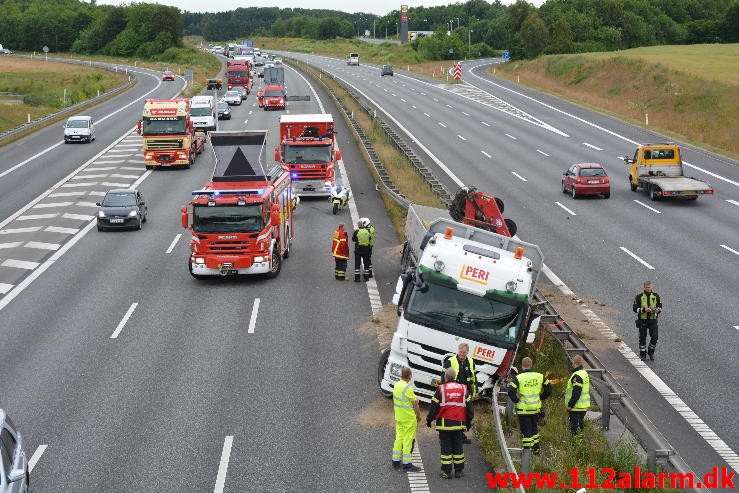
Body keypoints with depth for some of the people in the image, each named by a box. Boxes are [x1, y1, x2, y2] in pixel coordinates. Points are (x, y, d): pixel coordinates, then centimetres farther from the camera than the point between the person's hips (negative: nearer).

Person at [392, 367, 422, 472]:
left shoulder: (396, 385, 4)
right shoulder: (408, 388, -21)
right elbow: (415, 404, -17)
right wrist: (419, 415, -4)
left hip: (398, 417, 8)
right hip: (409, 418, -8)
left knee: (399, 438, 15)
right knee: (408, 440, -2)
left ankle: (396, 461, 20)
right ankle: (407, 464, 1)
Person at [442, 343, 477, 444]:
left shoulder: (470, 362, 10)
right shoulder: (450, 361, -6)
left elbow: (473, 377, 19)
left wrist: (475, 391, 19)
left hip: (466, 393, 5)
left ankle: (461, 435, 18)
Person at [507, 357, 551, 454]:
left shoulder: (518, 378, -13)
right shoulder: (539, 376, 0)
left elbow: (510, 391, -21)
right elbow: (549, 388, 5)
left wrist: (516, 400, -7)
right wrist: (540, 397, 13)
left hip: (523, 409, -4)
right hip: (536, 408, 4)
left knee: (526, 431, 2)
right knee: (534, 429, 20)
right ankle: (536, 449, 28)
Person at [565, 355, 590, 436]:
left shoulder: (577, 376, -20)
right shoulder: (585, 373, 13)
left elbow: (576, 393, -24)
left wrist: (570, 405, -20)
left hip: (577, 407, -10)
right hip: (583, 406, 10)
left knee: (574, 428, -6)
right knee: (580, 426, 18)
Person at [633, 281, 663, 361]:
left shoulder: (656, 296, 6)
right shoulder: (639, 297, -2)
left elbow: (660, 307, 11)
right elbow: (635, 309, -5)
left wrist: (657, 310, -12)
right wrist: (644, 309, -20)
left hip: (653, 320, 1)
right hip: (642, 320, -1)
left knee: (654, 337, -8)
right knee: (642, 338, 4)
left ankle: (651, 352, 15)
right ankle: (642, 355, 18)